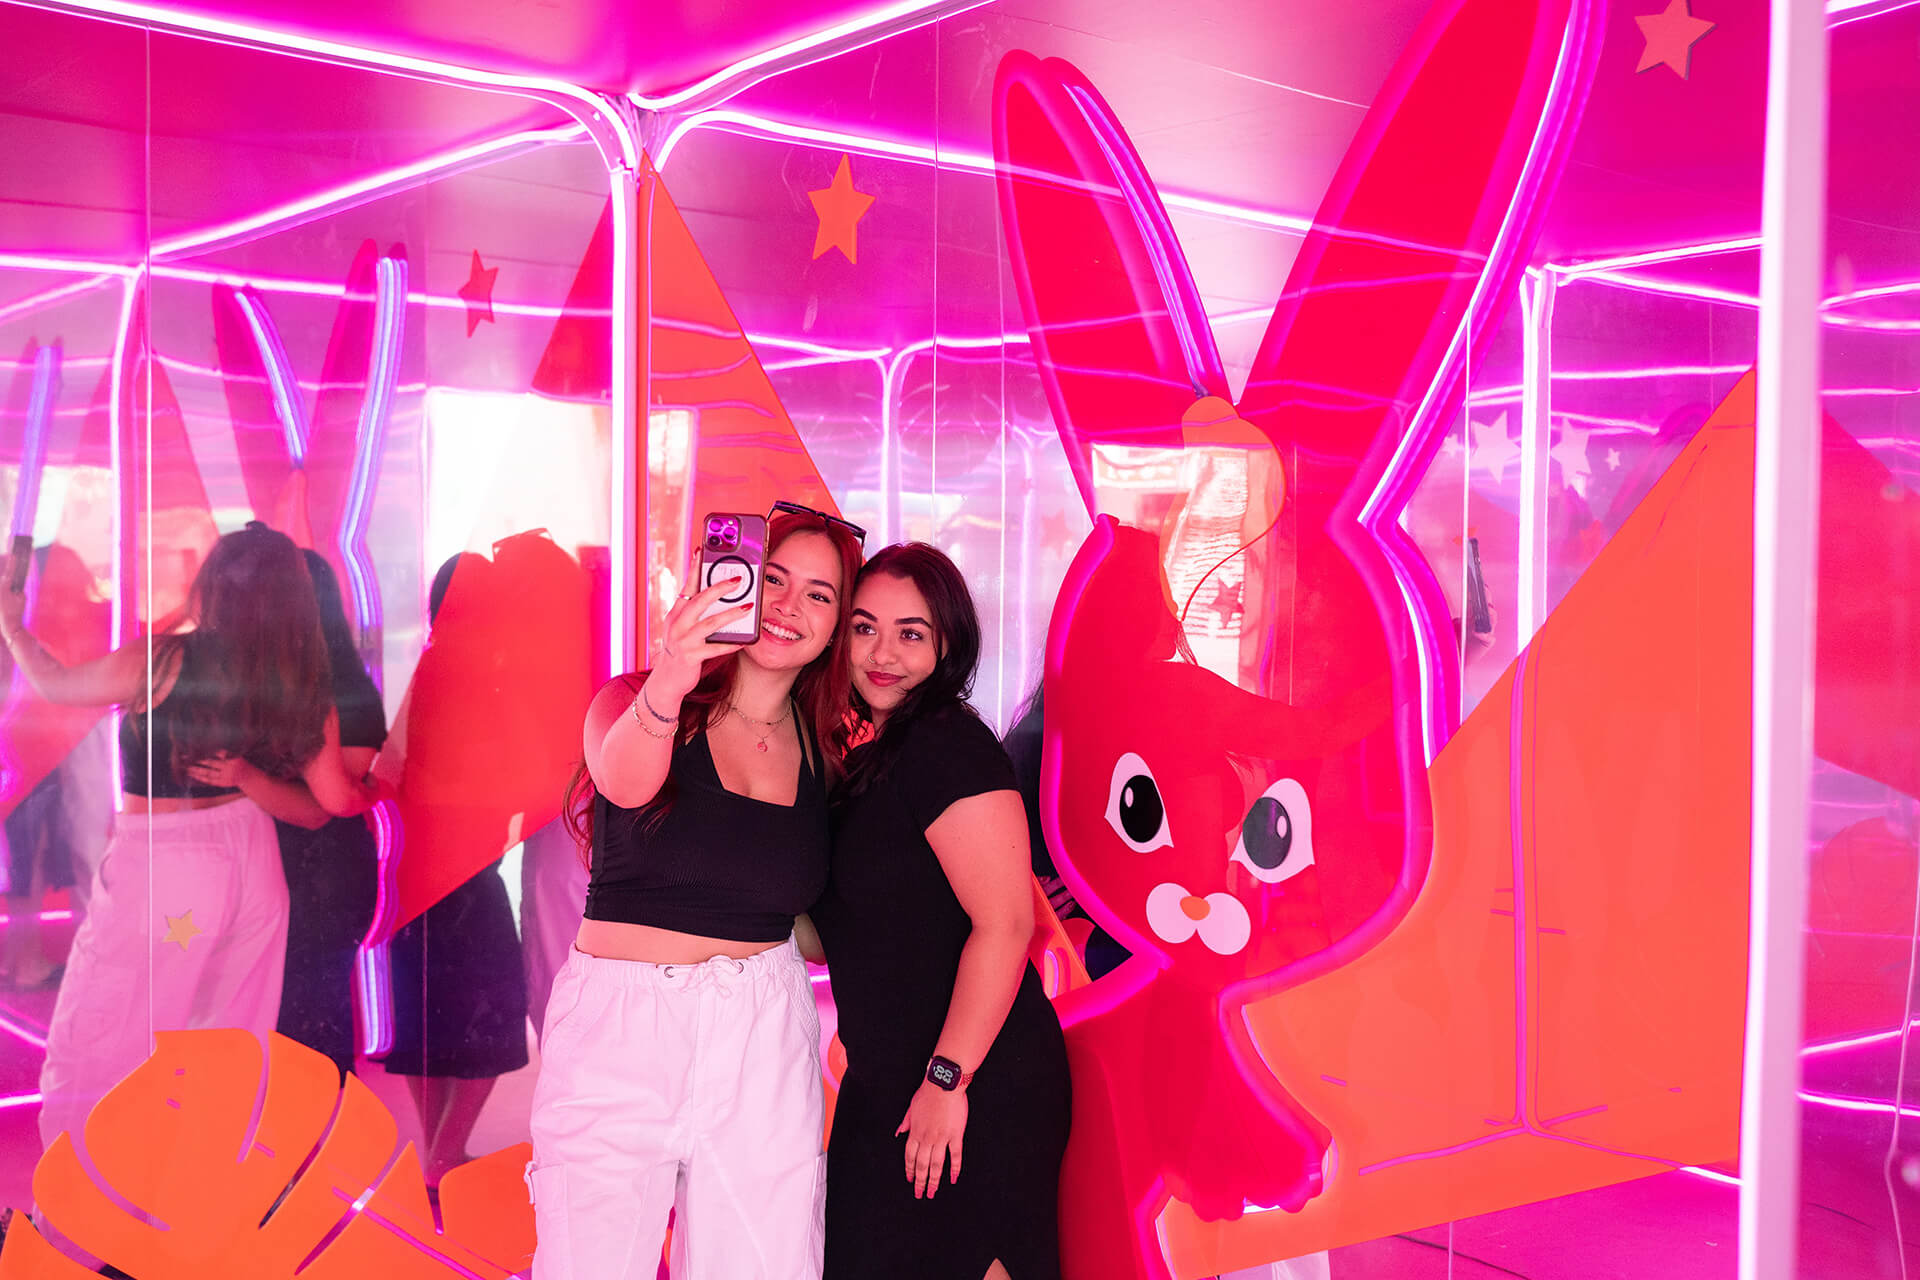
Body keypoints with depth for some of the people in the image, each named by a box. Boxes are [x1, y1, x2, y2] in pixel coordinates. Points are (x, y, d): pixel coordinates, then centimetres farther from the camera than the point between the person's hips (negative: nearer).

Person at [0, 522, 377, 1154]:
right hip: (251, 863, 5)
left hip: (159, 873, -5)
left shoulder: (159, 663, -15)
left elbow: (54, 684, 3)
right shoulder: (301, 684, -5)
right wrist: (375, 789, 23)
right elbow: (337, 798, 0)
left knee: (88, 1053, 9)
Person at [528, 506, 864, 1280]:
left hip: (761, 1041, 3)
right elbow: (625, 779, -25)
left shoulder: (824, 749, 9)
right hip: (619, 1024, -3)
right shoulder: (631, 701, -1)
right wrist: (666, 688, -45)